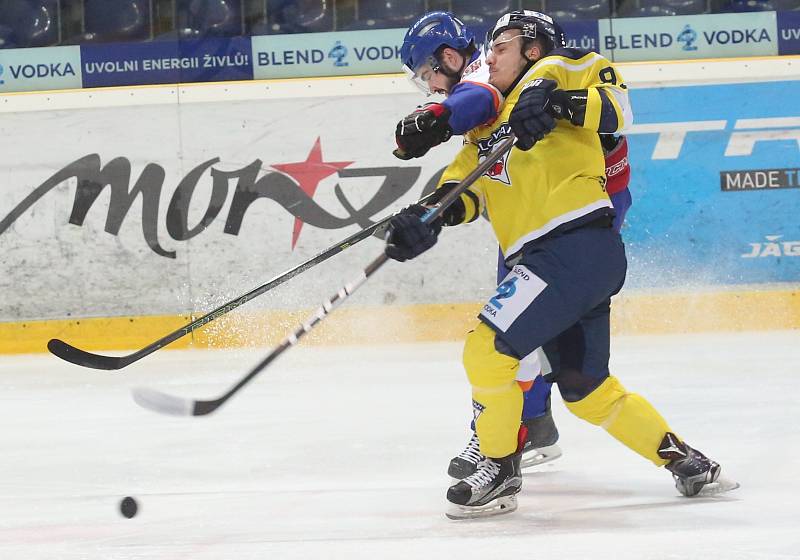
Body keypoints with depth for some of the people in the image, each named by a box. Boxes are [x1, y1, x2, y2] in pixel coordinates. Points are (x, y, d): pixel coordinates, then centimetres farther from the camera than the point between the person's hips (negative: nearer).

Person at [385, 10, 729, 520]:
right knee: (588, 391, 16)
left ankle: (500, 471, -1)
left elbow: (618, 107, -12)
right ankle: (686, 462, 24)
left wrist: (558, 101, -26)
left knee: (488, 350, -13)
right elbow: (466, 180, 11)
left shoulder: (551, 72, 3)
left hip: (578, 245, -10)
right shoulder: (488, 118, 26)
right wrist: (431, 216, -8)